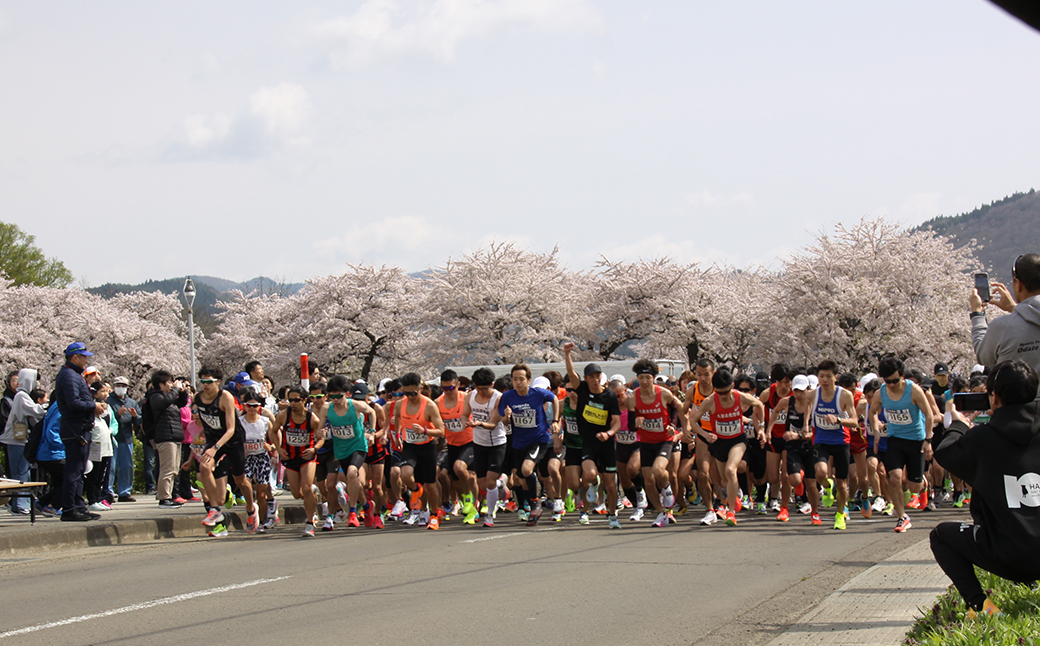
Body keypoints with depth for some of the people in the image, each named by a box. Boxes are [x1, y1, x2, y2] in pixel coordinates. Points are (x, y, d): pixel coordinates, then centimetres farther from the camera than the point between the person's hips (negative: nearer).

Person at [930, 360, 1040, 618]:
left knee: (941, 535, 21)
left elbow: (944, 454, 10)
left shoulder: (982, 438, -10)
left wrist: (957, 425, 31)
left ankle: (979, 604, 3)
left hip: (1010, 559, -4)